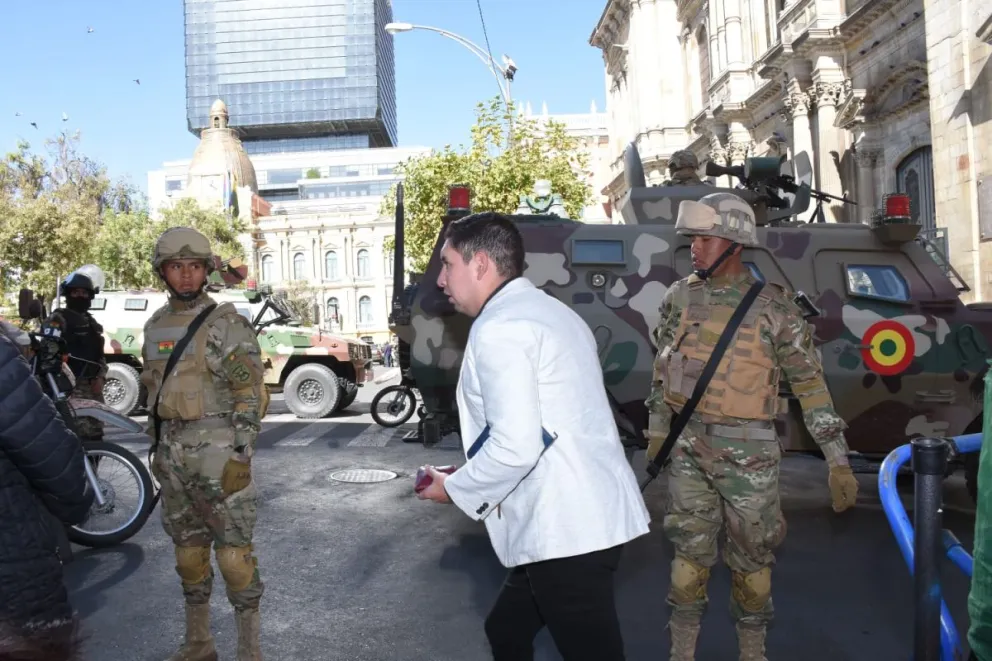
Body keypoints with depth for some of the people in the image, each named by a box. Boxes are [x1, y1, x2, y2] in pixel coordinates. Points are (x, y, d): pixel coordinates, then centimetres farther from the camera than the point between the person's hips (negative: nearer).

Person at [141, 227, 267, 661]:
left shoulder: (227, 323, -10)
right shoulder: (155, 325, 11)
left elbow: (250, 394, -14)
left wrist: (241, 456, -19)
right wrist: (158, 447, 19)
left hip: (218, 449, -6)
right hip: (173, 451, 7)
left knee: (233, 550, -3)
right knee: (187, 548, 15)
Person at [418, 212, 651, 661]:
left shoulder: (497, 328, -15)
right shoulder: (551, 311, 17)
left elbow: (516, 446, -24)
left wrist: (456, 489, -7)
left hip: (564, 530, -10)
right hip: (592, 514, 10)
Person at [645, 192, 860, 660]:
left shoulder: (773, 307, -8)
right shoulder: (679, 297, 2)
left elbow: (810, 383, -5)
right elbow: (663, 367, 13)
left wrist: (838, 460, -7)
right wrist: (656, 431, 15)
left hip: (747, 451, -2)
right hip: (688, 445, 2)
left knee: (751, 553, 10)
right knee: (689, 549, 9)